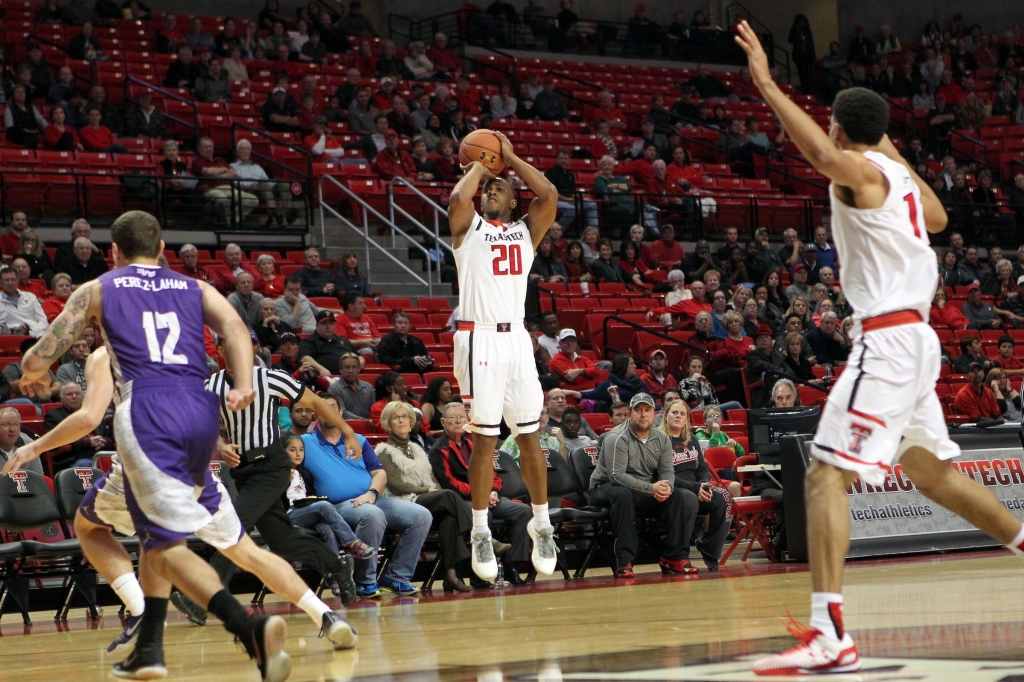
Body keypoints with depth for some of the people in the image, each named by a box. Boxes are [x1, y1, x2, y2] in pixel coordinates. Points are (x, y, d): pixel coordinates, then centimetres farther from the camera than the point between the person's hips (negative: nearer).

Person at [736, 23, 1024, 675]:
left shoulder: (860, 171, -9)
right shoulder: (897, 174, 16)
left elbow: (820, 152, -34)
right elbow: (938, 217, 37)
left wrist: (766, 83, -32)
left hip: (888, 342, -10)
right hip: (917, 338, 10)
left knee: (826, 474, -15)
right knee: (934, 474, 26)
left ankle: (831, 637, -25)